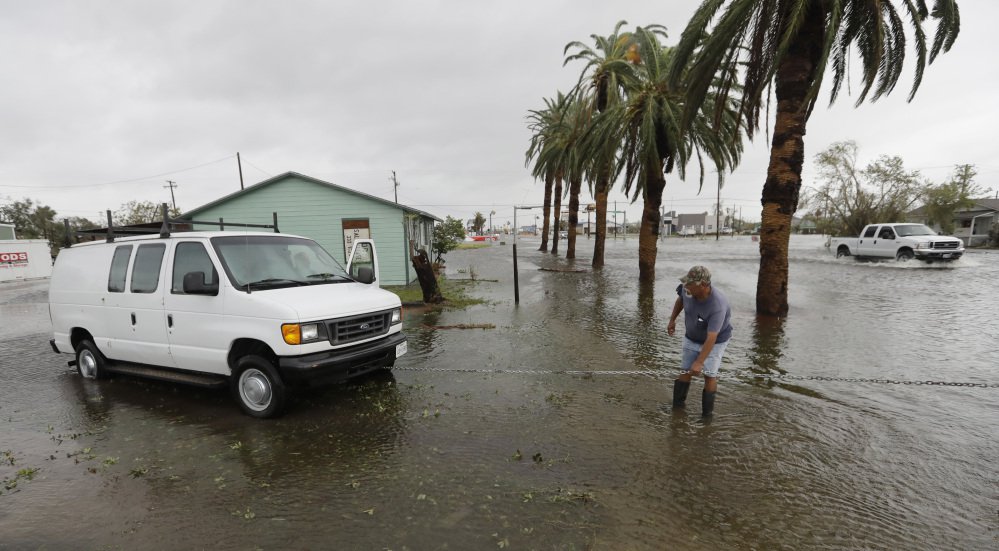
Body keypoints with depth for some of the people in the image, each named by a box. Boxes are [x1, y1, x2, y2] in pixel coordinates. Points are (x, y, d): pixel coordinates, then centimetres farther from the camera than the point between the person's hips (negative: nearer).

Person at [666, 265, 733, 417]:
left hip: (715, 341, -4)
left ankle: (707, 413, 8)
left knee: (709, 375, -7)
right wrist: (672, 320, 8)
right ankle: (677, 406, 19)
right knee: (685, 370, 7)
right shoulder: (687, 290, -23)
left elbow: (711, 338, -38)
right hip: (691, 338, 5)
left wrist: (699, 362, -39)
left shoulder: (717, 305, -38)